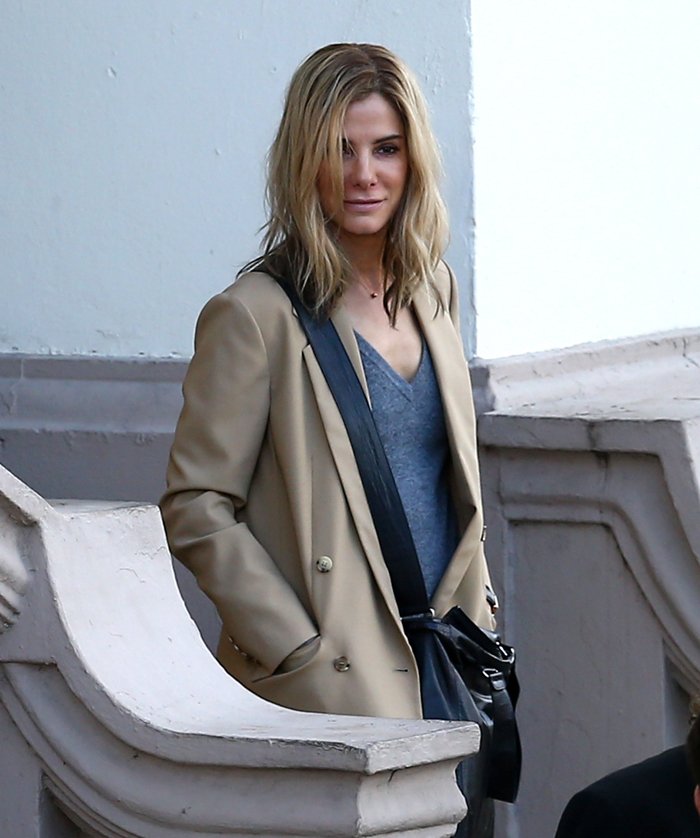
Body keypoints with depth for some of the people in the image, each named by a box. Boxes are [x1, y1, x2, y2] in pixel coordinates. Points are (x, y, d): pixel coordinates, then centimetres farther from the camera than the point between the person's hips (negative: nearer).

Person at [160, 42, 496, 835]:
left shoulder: (432, 291, 12)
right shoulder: (254, 315, -9)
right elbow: (196, 511, -10)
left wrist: (476, 606, 13)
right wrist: (304, 654, -14)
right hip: (338, 681, -6)